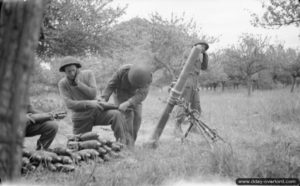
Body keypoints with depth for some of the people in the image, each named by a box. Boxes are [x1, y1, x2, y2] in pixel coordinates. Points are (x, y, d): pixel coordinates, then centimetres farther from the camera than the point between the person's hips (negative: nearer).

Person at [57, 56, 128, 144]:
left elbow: (93, 94, -12)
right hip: (81, 117, 0)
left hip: (96, 111, 0)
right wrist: (89, 103, -28)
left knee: (117, 115, -27)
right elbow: (69, 104, -17)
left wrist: (78, 83, -20)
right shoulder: (62, 83, -6)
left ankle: (122, 144, -25)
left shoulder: (88, 74, -5)